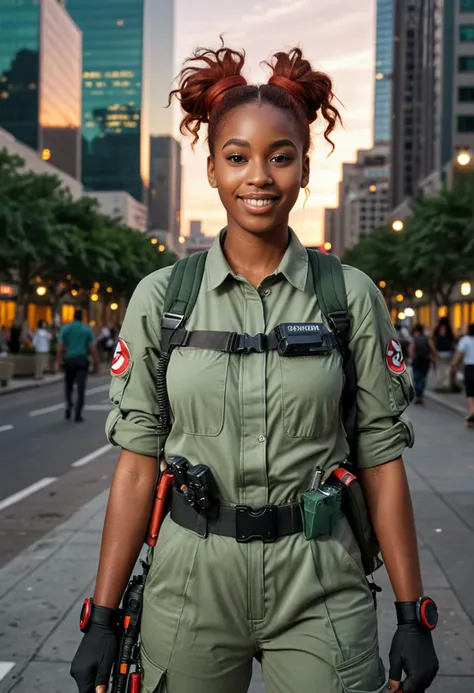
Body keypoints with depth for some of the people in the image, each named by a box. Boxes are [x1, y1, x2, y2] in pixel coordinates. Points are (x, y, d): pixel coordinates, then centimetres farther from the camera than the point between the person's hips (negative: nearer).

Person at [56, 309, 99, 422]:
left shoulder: (65, 328, 4)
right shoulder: (87, 329, 1)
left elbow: (60, 347, -5)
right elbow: (93, 349, -3)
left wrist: (58, 362, -4)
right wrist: (96, 364, 3)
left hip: (69, 360, 2)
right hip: (82, 360, -2)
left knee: (68, 386, 20)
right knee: (81, 388, -3)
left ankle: (69, 404, -2)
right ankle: (78, 414, -8)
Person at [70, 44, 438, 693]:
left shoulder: (353, 295, -2)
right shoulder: (160, 297, -2)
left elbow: (382, 459, -2)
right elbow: (138, 463, -2)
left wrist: (411, 617, -2)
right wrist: (103, 619, -3)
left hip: (320, 589, 0)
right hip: (191, 586, 1)